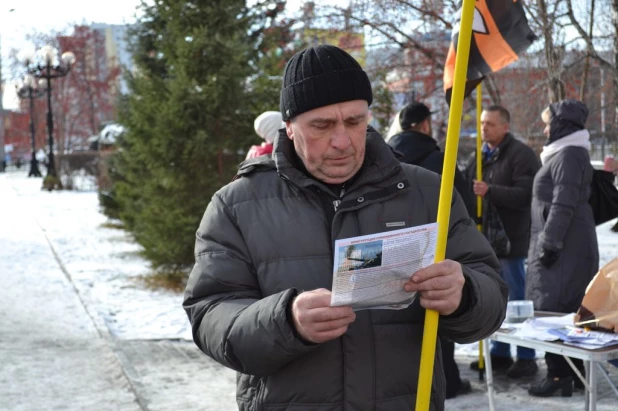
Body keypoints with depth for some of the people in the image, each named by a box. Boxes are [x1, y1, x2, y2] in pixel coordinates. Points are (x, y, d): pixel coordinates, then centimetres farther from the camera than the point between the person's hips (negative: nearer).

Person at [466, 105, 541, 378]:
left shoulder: (521, 154, -10)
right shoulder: (482, 155, 15)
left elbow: (525, 194, -21)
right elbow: (468, 189, 25)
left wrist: (490, 191, -29)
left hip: (510, 240, -8)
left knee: (517, 299, -2)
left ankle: (526, 358, 6)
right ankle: (499, 353, 23)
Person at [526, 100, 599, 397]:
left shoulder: (567, 155, -14)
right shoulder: (568, 153, 19)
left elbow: (563, 205, -20)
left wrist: (550, 243, -20)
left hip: (564, 247, -11)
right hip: (573, 246, 11)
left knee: (553, 308, -11)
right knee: (572, 308, 13)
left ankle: (559, 374, -10)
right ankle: (577, 370, 18)